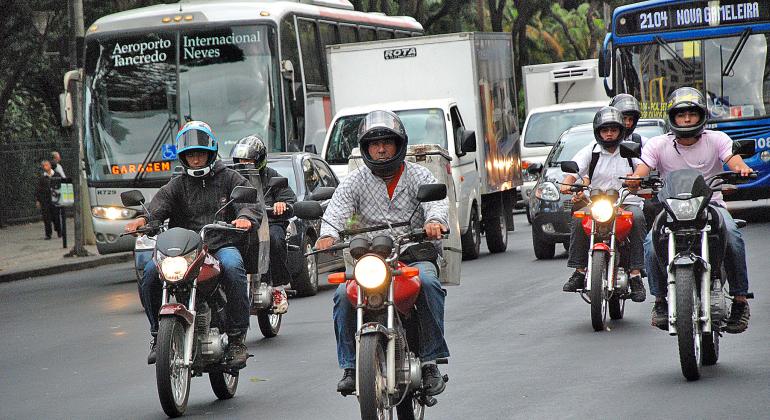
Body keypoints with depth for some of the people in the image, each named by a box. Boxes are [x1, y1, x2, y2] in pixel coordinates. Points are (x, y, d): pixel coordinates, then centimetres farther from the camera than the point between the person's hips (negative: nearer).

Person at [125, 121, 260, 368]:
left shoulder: (229, 179, 11)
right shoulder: (178, 186, 15)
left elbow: (248, 203, -3)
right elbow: (159, 205, -4)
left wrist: (245, 218, -28)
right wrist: (143, 220, -27)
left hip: (222, 245, -2)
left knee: (232, 267, -37)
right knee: (150, 271, -23)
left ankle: (237, 339, -28)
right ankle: (158, 334, -6)